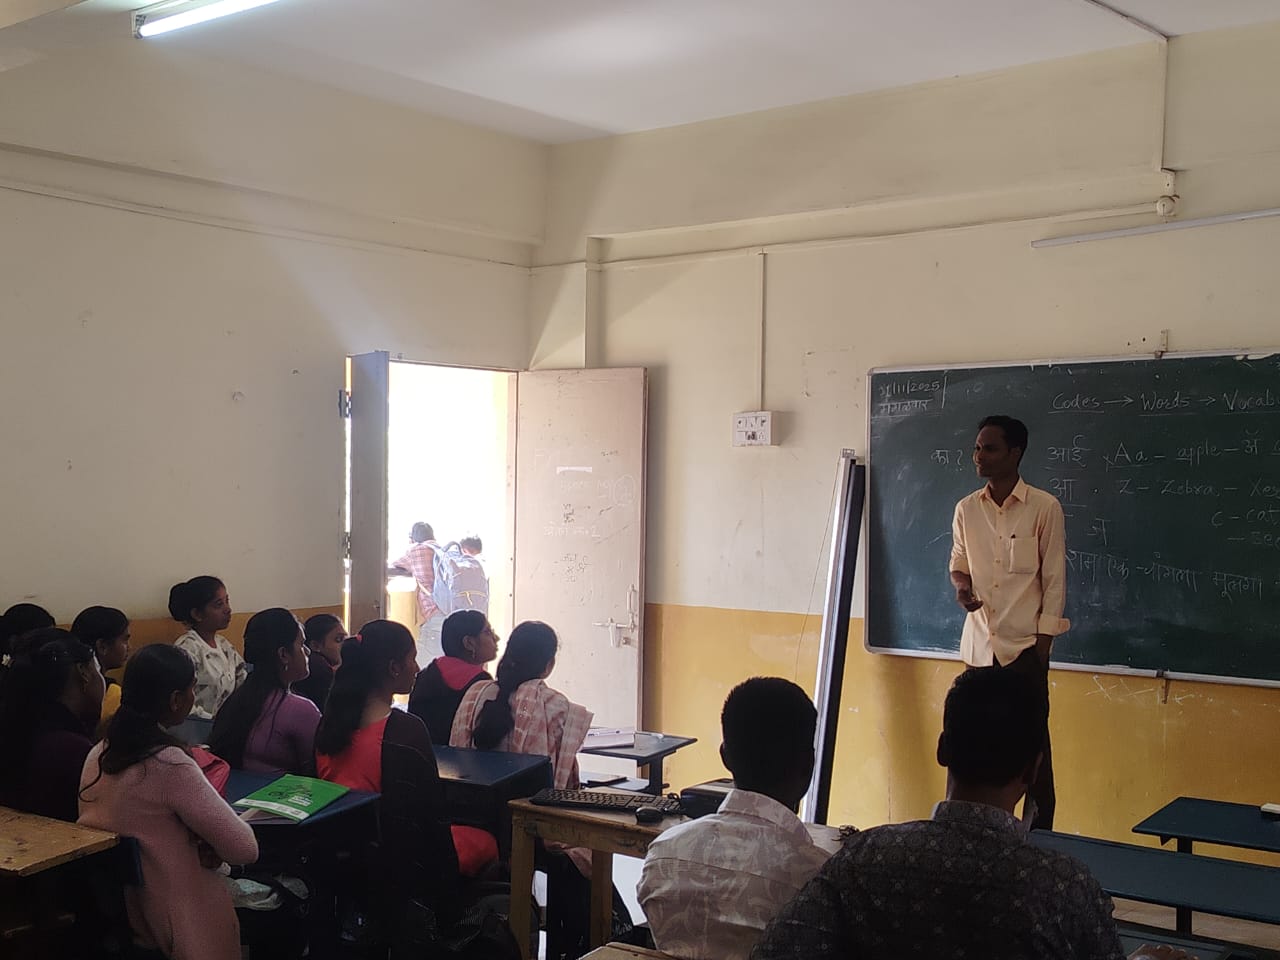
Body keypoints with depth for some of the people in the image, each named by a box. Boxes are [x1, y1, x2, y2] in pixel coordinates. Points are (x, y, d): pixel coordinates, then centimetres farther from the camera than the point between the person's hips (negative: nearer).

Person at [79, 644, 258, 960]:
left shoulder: (98, 754, -1)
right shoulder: (170, 764, -23)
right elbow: (245, 848, -20)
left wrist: (196, 837, -4)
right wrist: (204, 839, -2)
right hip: (178, 928, -8)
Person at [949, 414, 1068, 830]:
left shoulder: (1045, 507, -6)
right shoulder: (966, 509, 6)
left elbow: (1054, 578, -4)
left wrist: (1044, 640, -8)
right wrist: (961, 585, -6)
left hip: (1024, 643, -4)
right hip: (979, 643, 4)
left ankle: (1038, 837, 11)